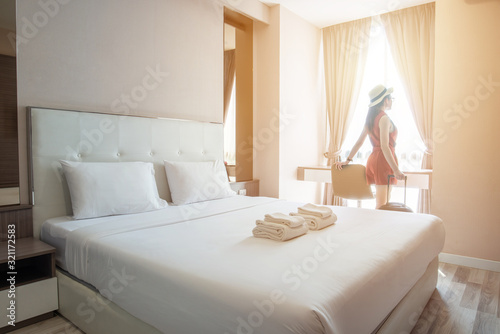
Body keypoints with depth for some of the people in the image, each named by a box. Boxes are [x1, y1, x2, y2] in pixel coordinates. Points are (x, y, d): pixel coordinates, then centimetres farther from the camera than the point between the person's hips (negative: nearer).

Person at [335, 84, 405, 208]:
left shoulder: (370, 118, 13)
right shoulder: (384, 118, -11)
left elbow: (359, 142, 15)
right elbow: (385, 147, -19)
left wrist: (348, 160, 19)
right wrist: (396, 170, -21)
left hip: (373, 159, 9)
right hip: (383, 161, -9)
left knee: (380, 203, 14)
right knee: (381, 205, -6)